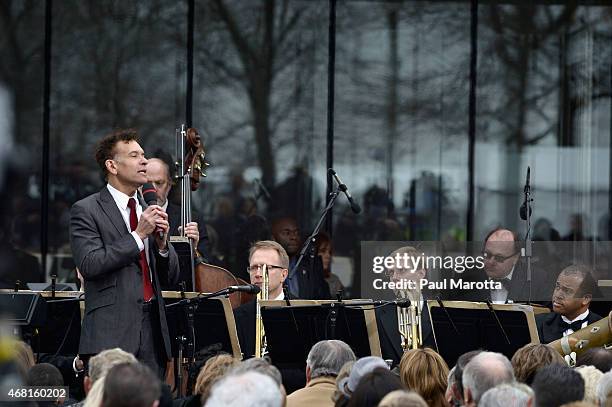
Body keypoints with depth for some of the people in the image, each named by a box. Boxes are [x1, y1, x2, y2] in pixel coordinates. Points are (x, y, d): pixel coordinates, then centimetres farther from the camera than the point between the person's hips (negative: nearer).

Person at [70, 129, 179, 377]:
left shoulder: (149, 212, 19)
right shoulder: (86, 210, 0)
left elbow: (170, 278, 19)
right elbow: (89, 264, -14)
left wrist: (162, 242, 0)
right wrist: (138, 235, -12)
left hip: (152, 334, 6)